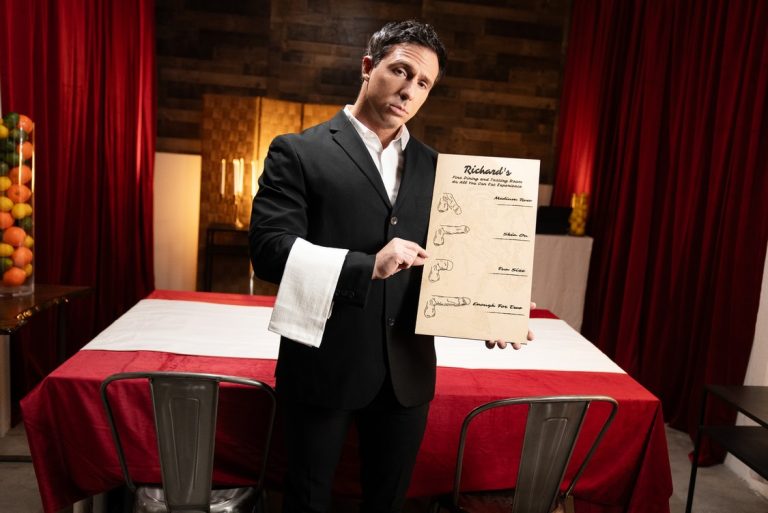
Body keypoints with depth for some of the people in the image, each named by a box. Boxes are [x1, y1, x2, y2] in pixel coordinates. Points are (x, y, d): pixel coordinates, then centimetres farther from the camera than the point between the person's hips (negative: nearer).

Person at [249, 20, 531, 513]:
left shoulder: (434, 166, 8)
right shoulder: (299, 152, -5)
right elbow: (268, 248, -15)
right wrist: (366, 267, -25)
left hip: (407, 372, 4)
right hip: (325, 367, -3)